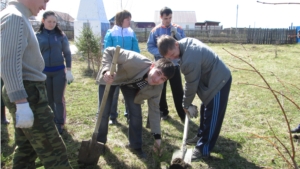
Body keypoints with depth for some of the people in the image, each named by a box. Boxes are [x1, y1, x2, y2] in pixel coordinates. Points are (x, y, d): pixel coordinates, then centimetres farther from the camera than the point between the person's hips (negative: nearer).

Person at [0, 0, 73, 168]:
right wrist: (21, 102, -28)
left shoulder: (19, 17, 17)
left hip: (27, 92, 10)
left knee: (26, 150, 17)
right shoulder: (15, 17, -14)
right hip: (28, 94, -10)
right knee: (54, 152, -3)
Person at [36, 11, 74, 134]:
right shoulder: (37, 36, 1)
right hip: (44, 72, 1)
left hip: (59, 71, -1)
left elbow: (67, 53, 2)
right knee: (48, 99, 10)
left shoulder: (61, 35, 0)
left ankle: (60, 124, 16)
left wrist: (68, 70, -4)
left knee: (58, 99, 4)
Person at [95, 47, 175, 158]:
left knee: (136, 113, -7)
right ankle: (100, 142, 22)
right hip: (109, 78, -3)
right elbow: (109, 51, -34)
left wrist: (157, 136, -15)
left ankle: (136, 146, 16)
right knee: (104, 112, -4)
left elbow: (154, 109, -15)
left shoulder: (157, 87, -25)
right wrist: (106, 70, -52)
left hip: (130, 84, 3)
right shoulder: (135, 61, -43)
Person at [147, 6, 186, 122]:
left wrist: (176, 34, -19)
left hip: (175, 64, -1)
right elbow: (150, 47, -2)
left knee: (178, 91, 0)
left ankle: (183, 114, 10)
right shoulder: (155, 31, -2)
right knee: (161, 90, 11)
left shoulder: (178, 29, 0)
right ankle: (163, 112, 28)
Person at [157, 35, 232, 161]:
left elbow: (191, 84, -20)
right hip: (216, 77, 10)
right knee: (205, 110, 21)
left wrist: (186, 104, -4)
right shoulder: (186, 42, -4)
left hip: (218, 81, -10)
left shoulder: (189, 60, -33)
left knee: (211, 116, -3)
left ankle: (203, 149, 7)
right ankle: (202, 136, 37)